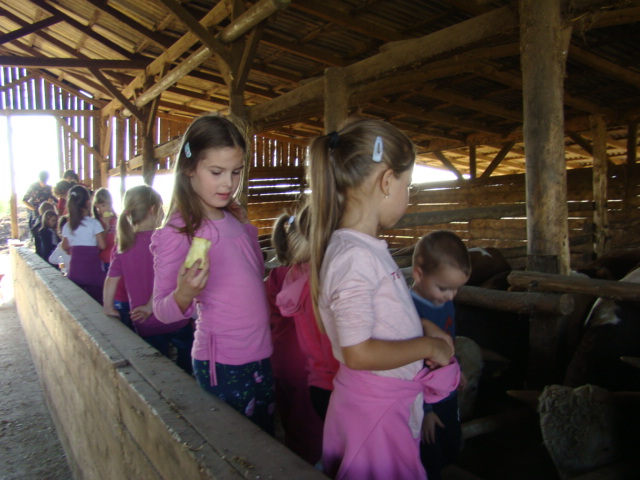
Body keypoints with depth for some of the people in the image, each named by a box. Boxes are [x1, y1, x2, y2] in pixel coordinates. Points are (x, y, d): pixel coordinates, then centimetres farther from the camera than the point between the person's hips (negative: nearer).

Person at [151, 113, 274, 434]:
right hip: (223, 362, -6)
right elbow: (162, 310, -13)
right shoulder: (177, 232, -13)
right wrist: (184, 295, -31)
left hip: (259, 354, 7)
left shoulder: (237, 219, 7)